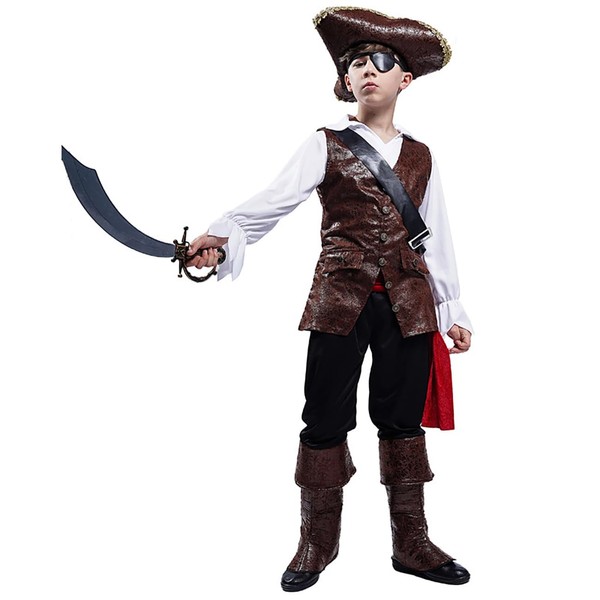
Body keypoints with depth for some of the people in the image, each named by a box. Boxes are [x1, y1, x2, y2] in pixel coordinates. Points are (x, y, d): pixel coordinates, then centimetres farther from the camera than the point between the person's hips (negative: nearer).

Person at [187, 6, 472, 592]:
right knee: (326, 418, 3)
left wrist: (453, 311, 11)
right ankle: (316, 544, 21)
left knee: (404, 420, 8)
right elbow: (270, 202, -10)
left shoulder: (420, 157, 14)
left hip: (410, 302, 3)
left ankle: (411, 543, 23)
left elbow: (436, 240, 15)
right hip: (340, 298, -2)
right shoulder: (326, 145, 4)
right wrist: (220, 235, -28)